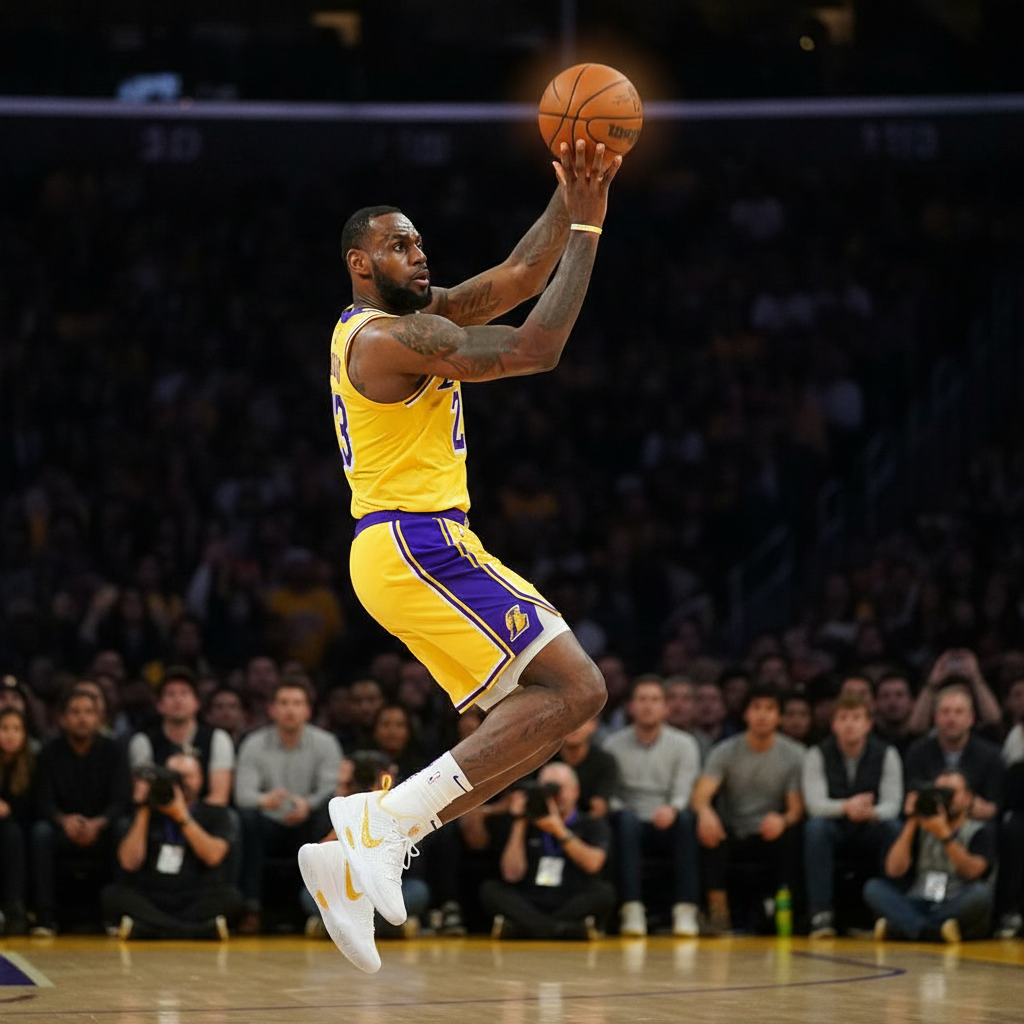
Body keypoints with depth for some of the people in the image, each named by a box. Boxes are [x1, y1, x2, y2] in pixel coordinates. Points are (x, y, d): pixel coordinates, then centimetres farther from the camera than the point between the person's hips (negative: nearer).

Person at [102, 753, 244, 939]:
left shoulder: (215, 815, 10)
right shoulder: (150, 815, 13)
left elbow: (212, 856, -11)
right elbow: (130, 863, -2)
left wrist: (182, 816, -13)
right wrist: (143, 812, -4)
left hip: (198, 903, -1)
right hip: (150, 902, 1)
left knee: (231, 898, -31)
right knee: (111, 895, -27)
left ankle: (143, 927, -35)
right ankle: (202, 930, -40)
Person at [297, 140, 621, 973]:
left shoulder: (412, 318, 17)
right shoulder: (389, 335, -13)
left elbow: (519, 276, 16)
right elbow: (534, 350, -18)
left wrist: (571, 197, 3)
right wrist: (587, 226, -15)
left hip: (416, 551, 11)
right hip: (417, 547, -11)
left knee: (538, 714, 10)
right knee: (574, 690, -13)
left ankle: (361, 851, 3)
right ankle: (384, 825, -18)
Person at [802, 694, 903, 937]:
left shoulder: (886, 755, -4)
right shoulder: (818, 755, -6)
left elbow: (892, 805, -15)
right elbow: (815, 804, -19)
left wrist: (871, 812, -41)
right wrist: (846, 807, -42)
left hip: (870, 832, 1)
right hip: (834, 832, -1)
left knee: (894, 828, -32)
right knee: (815, 827, -34)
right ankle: (821, 914, -34)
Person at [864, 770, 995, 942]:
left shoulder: (981, 830, 10)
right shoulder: (920, 828, 17)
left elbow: (972, 871, -8)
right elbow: (894, 870, 3)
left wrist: (944, 835, -17)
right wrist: (911, 823, -1)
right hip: (918, 908, 2)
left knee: (981, 892, -34)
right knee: (874, 887, -20)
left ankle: (893, 928, -32)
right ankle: (935, 933, -42)